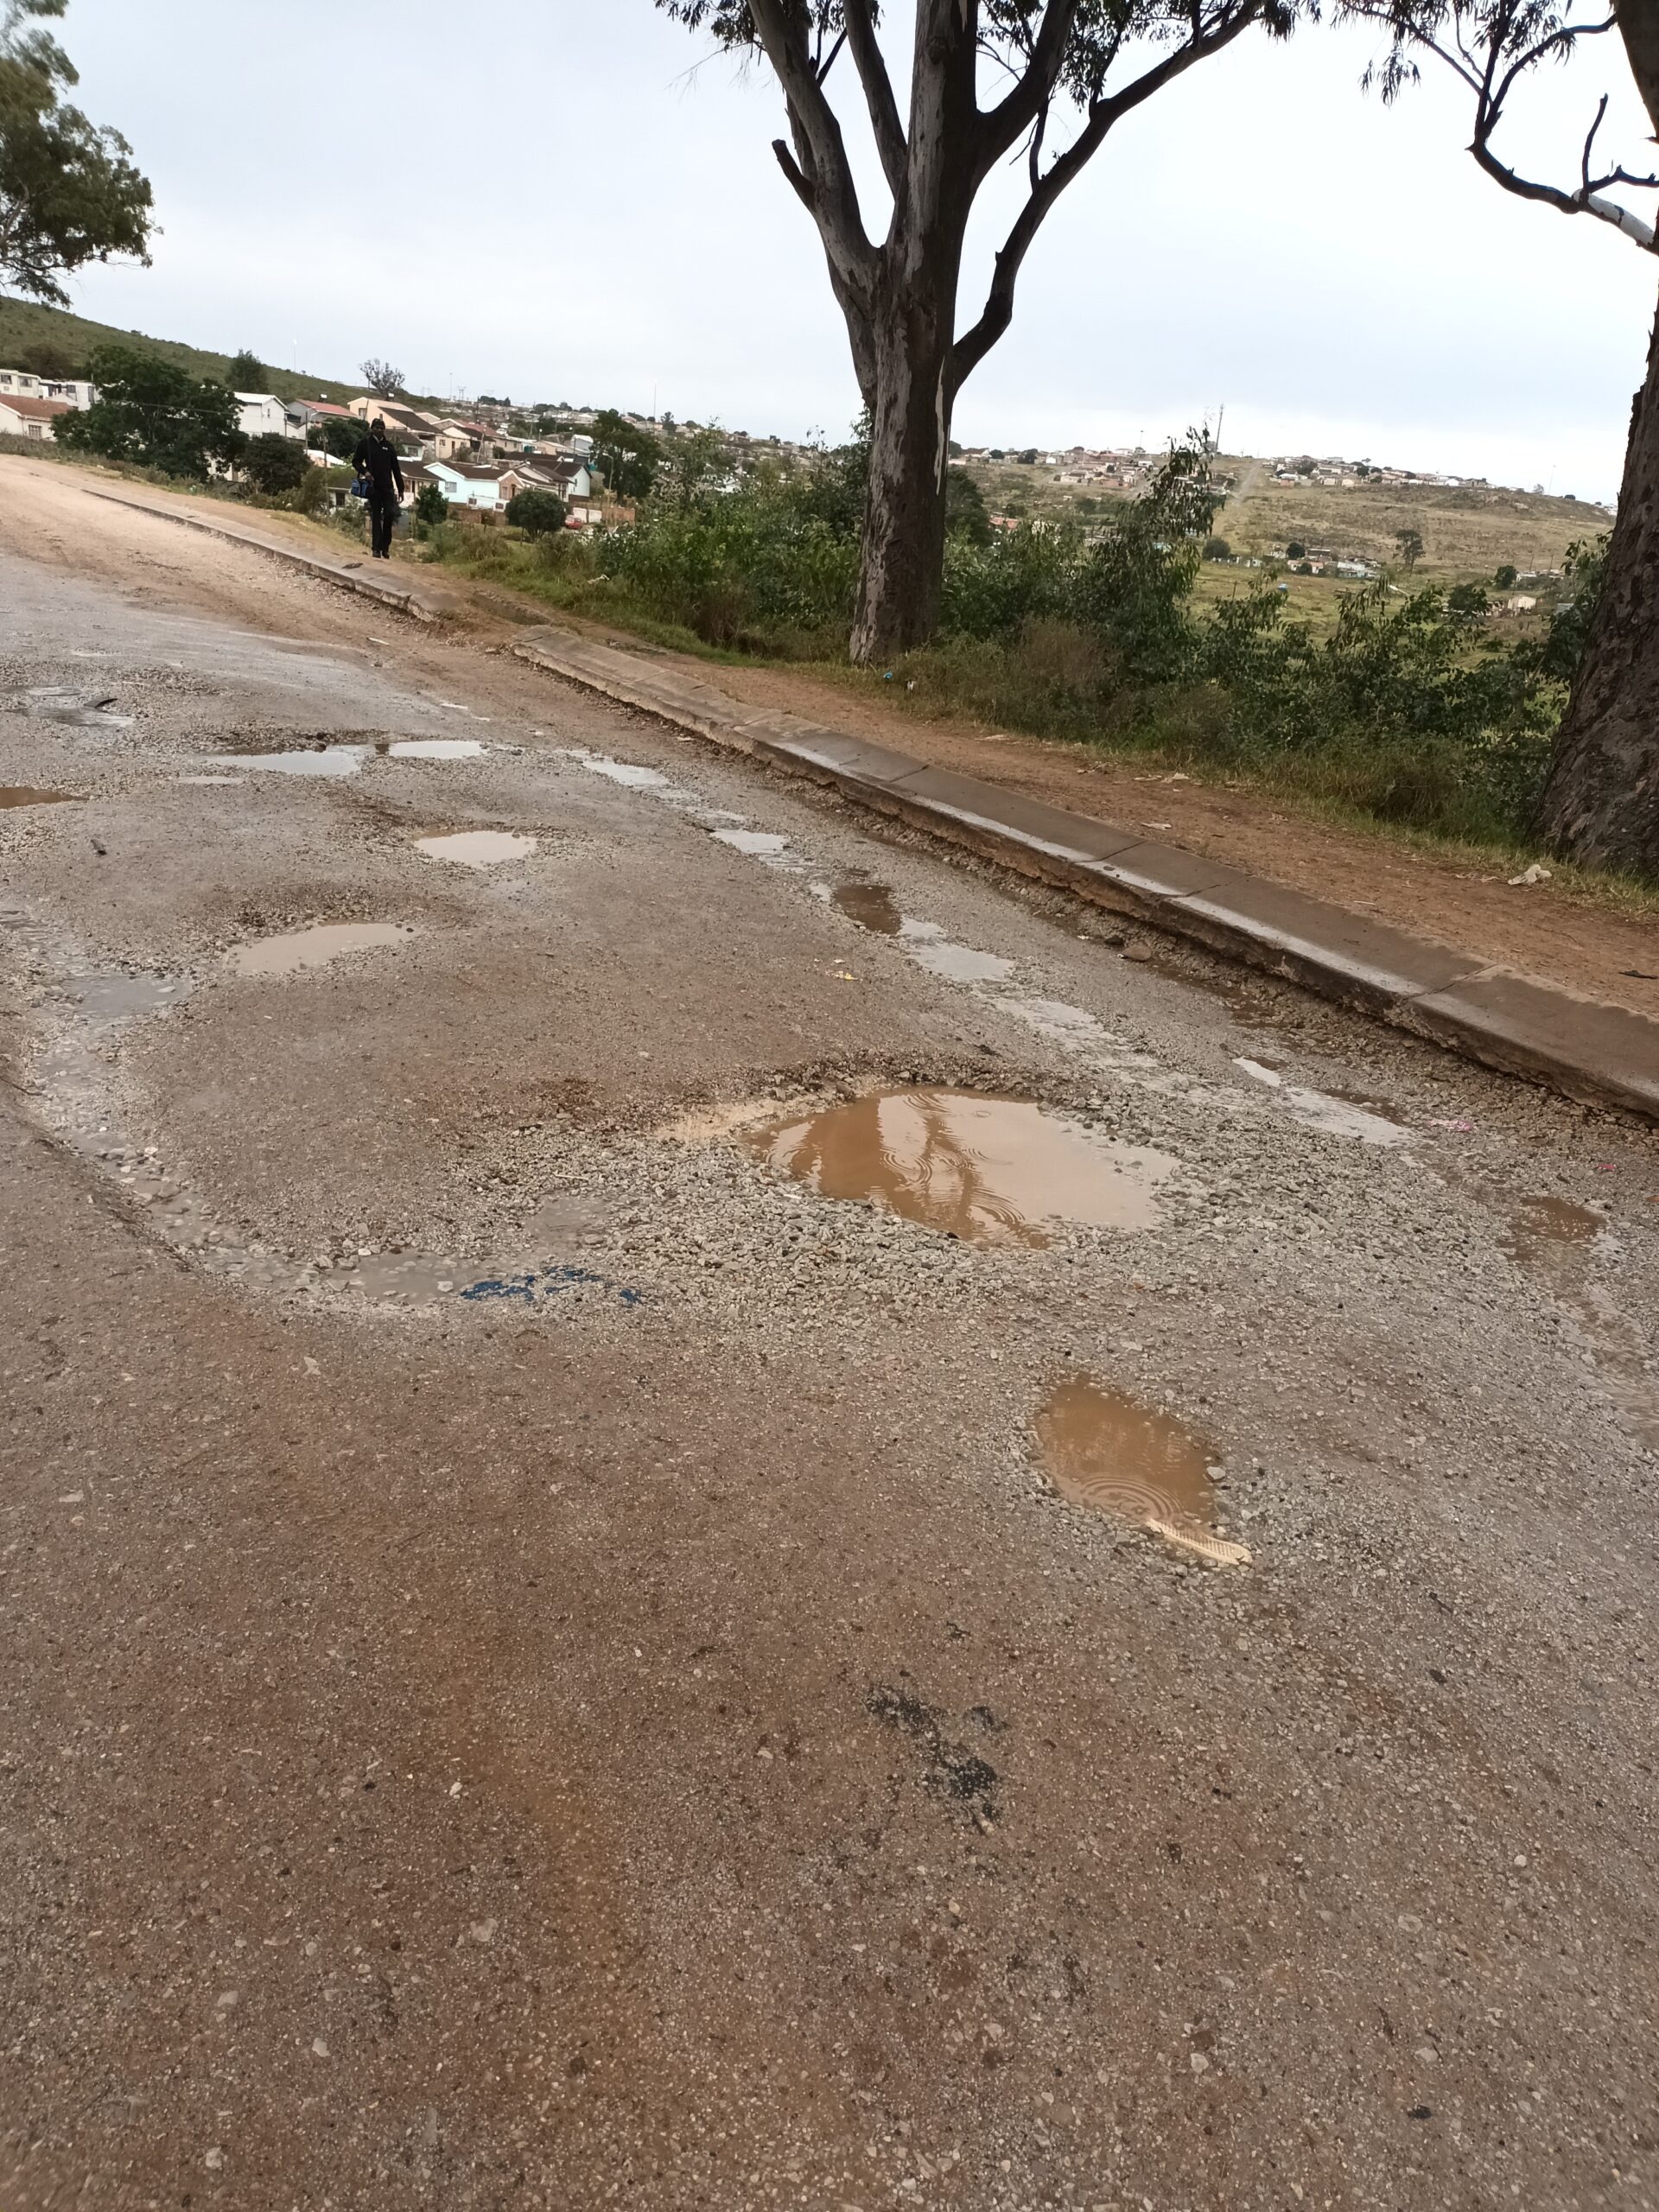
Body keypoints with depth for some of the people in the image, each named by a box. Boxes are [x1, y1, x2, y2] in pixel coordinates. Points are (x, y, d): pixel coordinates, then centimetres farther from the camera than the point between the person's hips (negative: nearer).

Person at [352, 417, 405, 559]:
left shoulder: (389, 446, 10)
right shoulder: (365, 443, 4)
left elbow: (396, 469, 11)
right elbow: (356, 461, 7)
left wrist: (400, 489, 8)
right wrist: (365, 471, -13)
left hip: (388, 486, 2)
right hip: (373, 487, -1)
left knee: (390, 514, -12)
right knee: (375, 517, 0)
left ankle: (385, 547, 3)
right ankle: (377, 549, 3)